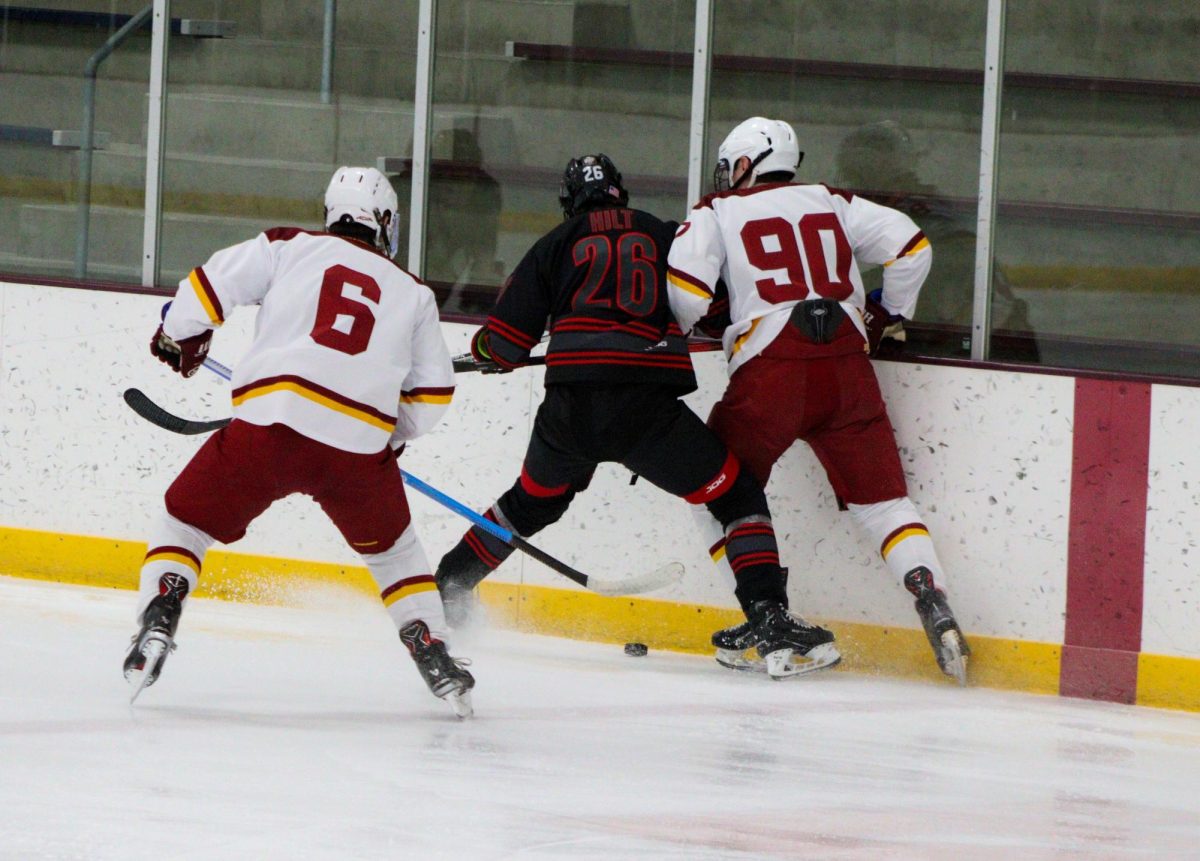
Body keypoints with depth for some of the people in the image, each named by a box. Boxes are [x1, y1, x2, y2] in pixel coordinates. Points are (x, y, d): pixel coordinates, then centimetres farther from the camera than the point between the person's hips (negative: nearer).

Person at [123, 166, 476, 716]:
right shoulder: (412, 293, 21)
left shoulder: (290, 248, 14)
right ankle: (434, 656, 17)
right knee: (393, 551, 26)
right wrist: (393, 437, 37)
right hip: (360, 448, 2)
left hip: (269, 425, -2)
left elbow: (212, 283, 8)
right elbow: (432, 392, 20)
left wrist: (180, 337, 27)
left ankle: (157, 623, -4)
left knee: (186, 521, 16)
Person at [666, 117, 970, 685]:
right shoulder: (831, 203, 19)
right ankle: (932, 602, -12)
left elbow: (682, 292, -4)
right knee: (881, 498, 7)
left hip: (770, 370, -3)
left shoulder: (717, 214, 9)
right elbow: (910, 245, 14)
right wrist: (888, 315, 27)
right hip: (847, 368, 3)